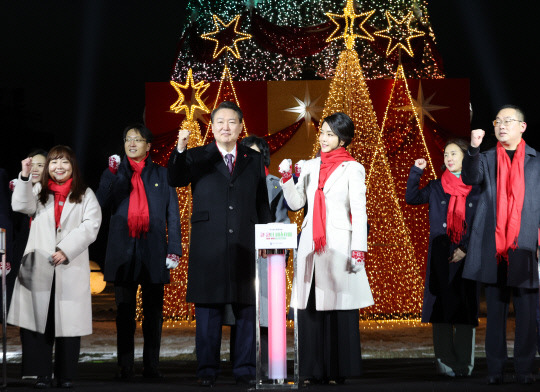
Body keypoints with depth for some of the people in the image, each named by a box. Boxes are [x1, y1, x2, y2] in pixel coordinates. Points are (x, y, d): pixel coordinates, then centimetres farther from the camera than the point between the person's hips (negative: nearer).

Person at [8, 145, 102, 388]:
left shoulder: (85, 195, 11)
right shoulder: (39, 192, 17)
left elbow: (91, 225, -2)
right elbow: (21, 206, -3)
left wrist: (66, 250, -12)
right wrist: (25, 177, -16)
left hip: (71, 268, -1)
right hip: (39, 266, 1)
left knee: (68, 321, -2)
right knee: (39, 319, -4)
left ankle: (66, 375, 4)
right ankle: (42, 374, 1)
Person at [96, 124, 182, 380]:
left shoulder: (162, 175, 10)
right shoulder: (114, 173, 13)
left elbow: (172, 215, 6)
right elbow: (101, 202, -2)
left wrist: (174, 249, -3)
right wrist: (112, 173, -11)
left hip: (153, 251, 0)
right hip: (123, 251, 1)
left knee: (153, 312, 2)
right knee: (124, 312, 2)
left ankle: (151, 366, 8)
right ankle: (125, 366, 6)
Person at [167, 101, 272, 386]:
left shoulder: (254, 160, 12)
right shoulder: (196, 157, 6)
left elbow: (262, 204, 13)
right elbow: (175, 180, -13)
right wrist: (179, 151, -29)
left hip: (245, 247, 2)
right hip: (209, 247, -2)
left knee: (247, 309, 4)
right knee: (208, 309, 2)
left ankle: (245, 369, 12)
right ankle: (207, 370, 9)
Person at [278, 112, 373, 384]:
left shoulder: (353, 169, 1)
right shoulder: (310, 166, 14)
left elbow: (359, 213, -3)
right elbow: (296, 203, 13)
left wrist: (358, 251, -10)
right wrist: (287, 177, -1)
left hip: (338, 246, -4)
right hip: (311, 244, 5)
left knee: (339, 307, -4)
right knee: (310, 307, 2)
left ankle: (338, 371, 2)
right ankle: (313, 370, 8)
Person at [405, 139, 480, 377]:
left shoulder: (477, 188, 6)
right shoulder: (437, 187, 12)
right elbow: (412, 198, 2)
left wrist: (465, 248, -8)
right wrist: (416, 172, -8)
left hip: (467, 255, -1)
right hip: (440, 255, 1)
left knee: (465, 306, -2)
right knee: (441, 305, -1)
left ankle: (463, 363, 2)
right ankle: (445, 361, 3)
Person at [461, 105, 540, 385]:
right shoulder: (486, 159, 12)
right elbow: (470, 178, -8)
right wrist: (473, 149, -25)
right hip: (493, 246, 1)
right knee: (495, 311, 4)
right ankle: (495, 370, 7)